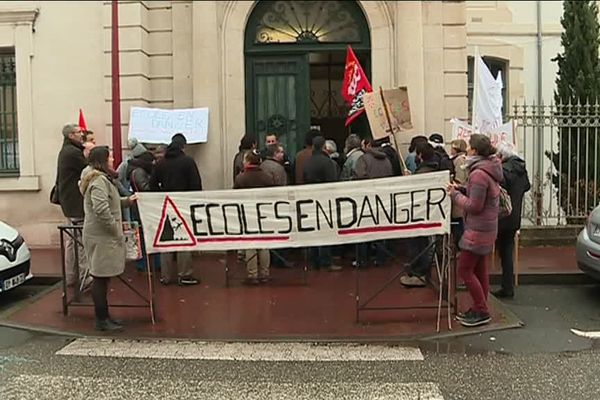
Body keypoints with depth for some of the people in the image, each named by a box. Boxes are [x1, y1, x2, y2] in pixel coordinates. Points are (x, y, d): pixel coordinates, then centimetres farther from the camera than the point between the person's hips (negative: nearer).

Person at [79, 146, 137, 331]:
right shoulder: (99, 180, -17)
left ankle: (103, 316, 23)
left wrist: (127, 201, 18)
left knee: (102, 278, 15)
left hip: (103, 236, 10)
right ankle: (102, 320, 6)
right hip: (101, 237, -10)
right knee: (101, 278, -2)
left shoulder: (102, 179, 17)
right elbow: (101, 209, -27)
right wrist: (116, 229, -19)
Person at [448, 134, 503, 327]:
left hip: (478, 229, -10)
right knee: (480, 270, 15)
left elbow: (474, 206, -21)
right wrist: (461, 189, 6)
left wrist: (455, 195, -9)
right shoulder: (489, 169, 10)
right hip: (487, 227, 10)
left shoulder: (479, 174, -21)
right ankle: (478, 310, 24)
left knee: (464, 269, -2)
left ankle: (482, 312, 5)